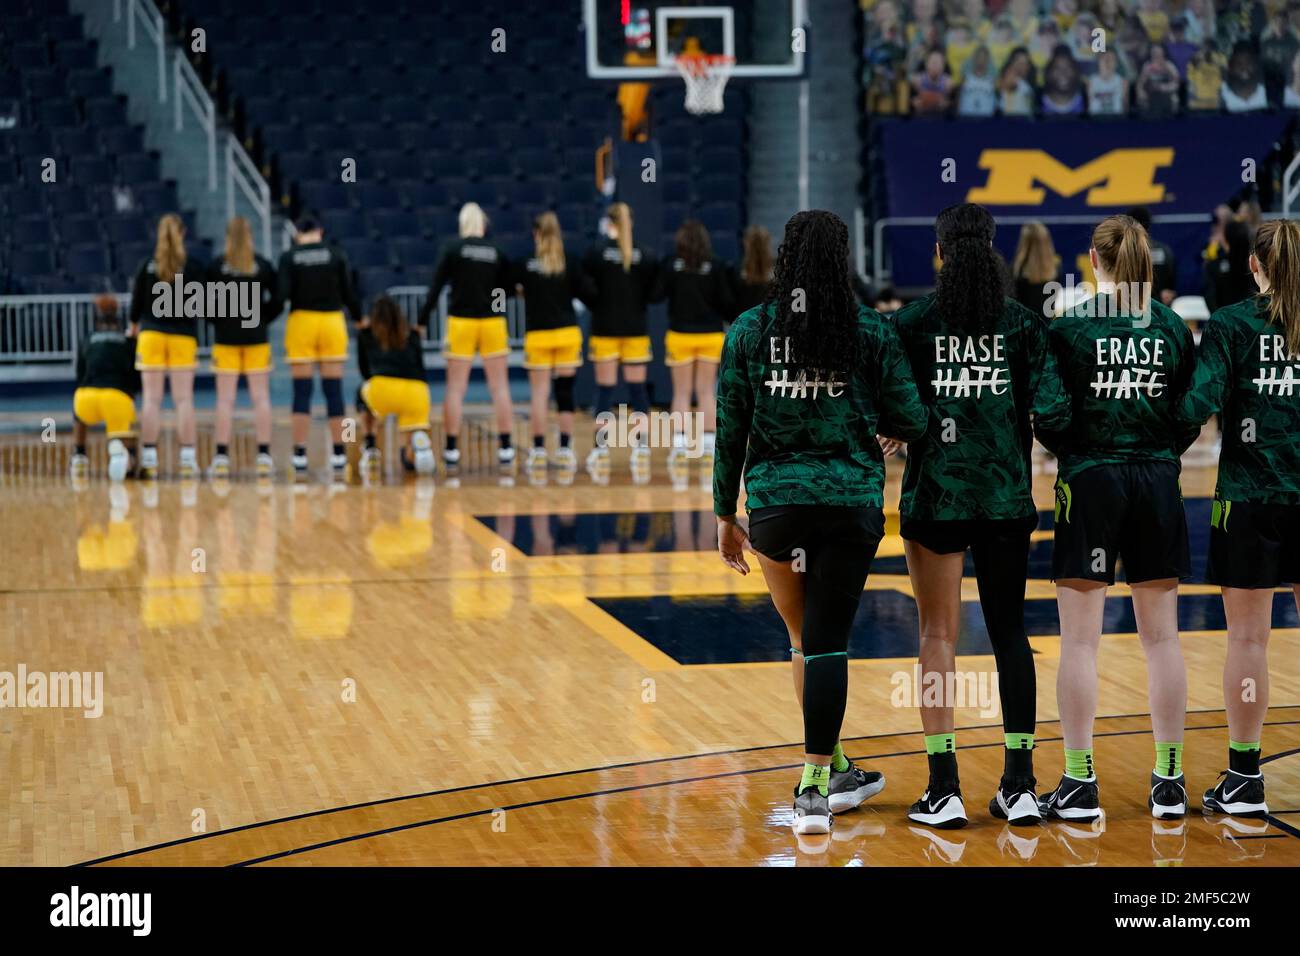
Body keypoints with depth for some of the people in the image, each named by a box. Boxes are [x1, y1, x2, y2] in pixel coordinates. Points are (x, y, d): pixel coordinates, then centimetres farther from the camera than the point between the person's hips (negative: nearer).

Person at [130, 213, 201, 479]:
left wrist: (135, 326, 22)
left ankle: (149, 459, -1)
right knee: (184, 399, 1)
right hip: (183, 336, -1)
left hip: (151, 334, 1)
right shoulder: (194, 266, -2)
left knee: (151, 399, 2)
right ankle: (187, 459, -2)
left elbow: (136, 302, 5)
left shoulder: (147, 266, 1)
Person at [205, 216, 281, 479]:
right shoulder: (263, 266, -1)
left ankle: (221, 457, -1)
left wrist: (217, 321, 9)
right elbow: (277, 301, -2)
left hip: (226, 337, 0)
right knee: (260, 396, 3)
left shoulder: (217, 267, -4)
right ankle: (264, 455, 1)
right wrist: (262, 320, 9)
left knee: (225, 398, 2)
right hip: (257, 338, 1)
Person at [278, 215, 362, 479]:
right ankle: (338, 456, 7)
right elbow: (349, 292, 0)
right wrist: (359, 319, 16)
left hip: (301, 322, -1)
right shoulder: (336, 255, 1)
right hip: (332, 321, 1)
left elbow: (281, 295, -11)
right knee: (333, 390, 5)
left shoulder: (289, 257, -3)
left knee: (302, 391, 2)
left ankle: (300, 457, -2)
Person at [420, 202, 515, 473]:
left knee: (455, 388, 2)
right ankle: (505, 448, 3)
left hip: (461, 321, -1)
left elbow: (435, 288, -5)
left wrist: (421, 322, -1)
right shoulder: (497, 252, 4)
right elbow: (506, 288, 6)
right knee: (500, 387, 5)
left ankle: (451, 450, 0)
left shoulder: (453, 250, -3)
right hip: (493, 322, 1)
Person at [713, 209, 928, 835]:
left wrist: (725, 514, 10)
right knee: (827, 642, 2)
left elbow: (729, 431, 1)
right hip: (851, 503, -2)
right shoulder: (872, 332, -4)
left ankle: (836, 770, 30)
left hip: (773, 505, 2)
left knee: (805, 638, 20)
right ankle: (815, 787, -3)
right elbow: (911, 422, -1)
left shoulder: (749, 331, 0)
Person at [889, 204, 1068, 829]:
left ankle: (944, 789, 2)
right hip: (1006, 494, 2)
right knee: (1009, 631, 9)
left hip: (935, 493, -1)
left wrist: (888, 437, 15)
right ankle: (1019, 785, 9)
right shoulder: (1022, 322, 1)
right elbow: (1049, 407, -5)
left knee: (938, 634, 4)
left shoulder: (913, 322, -3)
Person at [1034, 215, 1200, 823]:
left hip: (1090, 482, -3)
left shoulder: (1069, 326, -7)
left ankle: (1079, 784, 3)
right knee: (1161, 636, 9)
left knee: (1080, 638, 1)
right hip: (1156, 482, 3)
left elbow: (1049, 417, -8)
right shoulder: (1172, 327, 3)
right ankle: (1169, 781, 13)